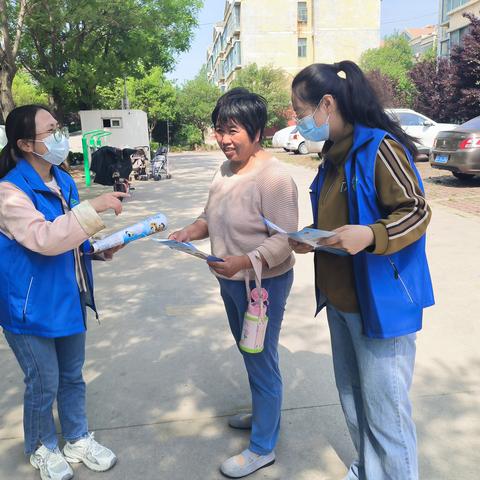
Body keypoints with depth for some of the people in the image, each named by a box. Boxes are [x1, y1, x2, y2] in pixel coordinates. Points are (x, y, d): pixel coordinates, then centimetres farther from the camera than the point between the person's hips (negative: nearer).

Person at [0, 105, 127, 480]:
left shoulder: (63, 180, 5)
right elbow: (43, 238, -34)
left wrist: (97, 246, 1)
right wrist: (94, 207, -35)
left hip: (69, 299, 7)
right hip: (32, 306, -7)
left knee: (72, 377, 20)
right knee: (43, 384, 11)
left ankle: (78, 439, 41)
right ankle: (41, 448, 38)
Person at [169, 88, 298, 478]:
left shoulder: (273, 178, -22)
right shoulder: (226, 169, 5)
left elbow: (284, 239, -24)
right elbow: (213, 216, 14)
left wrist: (246, 262, -37)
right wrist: (192, 231, -5)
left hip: (263, 284, -9)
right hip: (231, 282, 9)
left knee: (261, 362, 6)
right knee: (250, 355, 24)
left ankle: (262, 448, 25)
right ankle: (263, 414, 47)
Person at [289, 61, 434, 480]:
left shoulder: (380, 148, -16)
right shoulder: (335, 154, 11)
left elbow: (417, 212, -15)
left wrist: (370, 235, -31)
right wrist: (312, 240, 5)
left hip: (380, 301, -9)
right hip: (340, 298, 9)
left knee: (384, 410, 3)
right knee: (351, 396, 20)